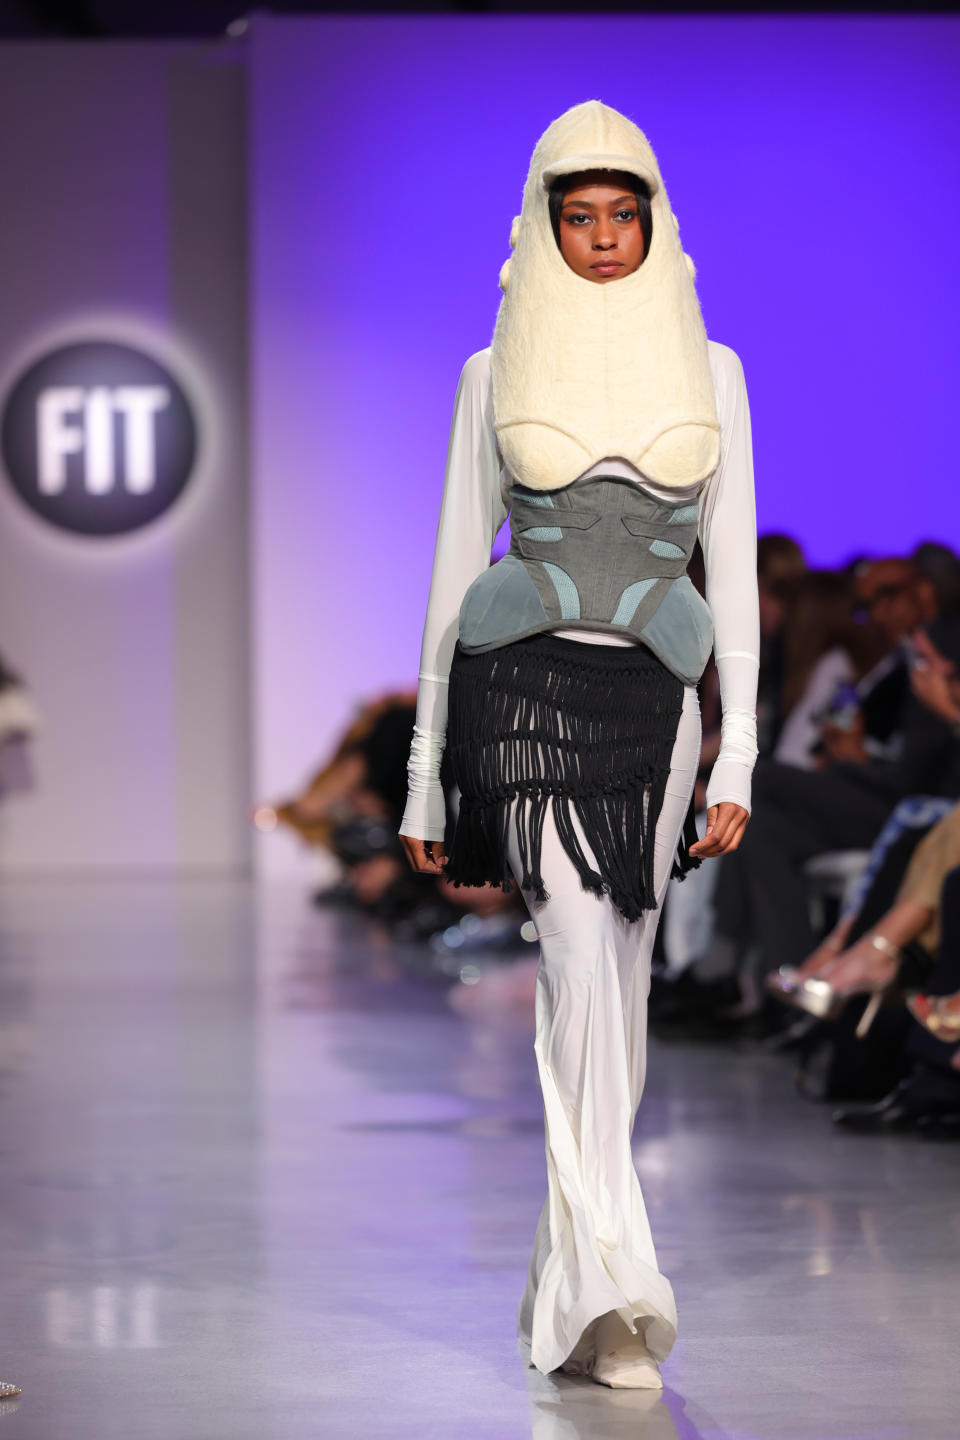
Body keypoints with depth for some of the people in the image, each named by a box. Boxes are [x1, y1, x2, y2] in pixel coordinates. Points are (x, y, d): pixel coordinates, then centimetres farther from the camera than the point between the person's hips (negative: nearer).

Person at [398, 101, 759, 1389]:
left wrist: (739, 761, -1)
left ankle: (565, 1292, 21)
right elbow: (455, 566, 9)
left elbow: (735, 567, 8)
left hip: (648, 702, 3)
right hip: (524, 686, -3)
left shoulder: (710, 370, 11)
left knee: (612, 1001, 7)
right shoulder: (497, 375, 7)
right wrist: (425, 775, 7)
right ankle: (617, 1295, -28)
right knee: (582, 960, -21)